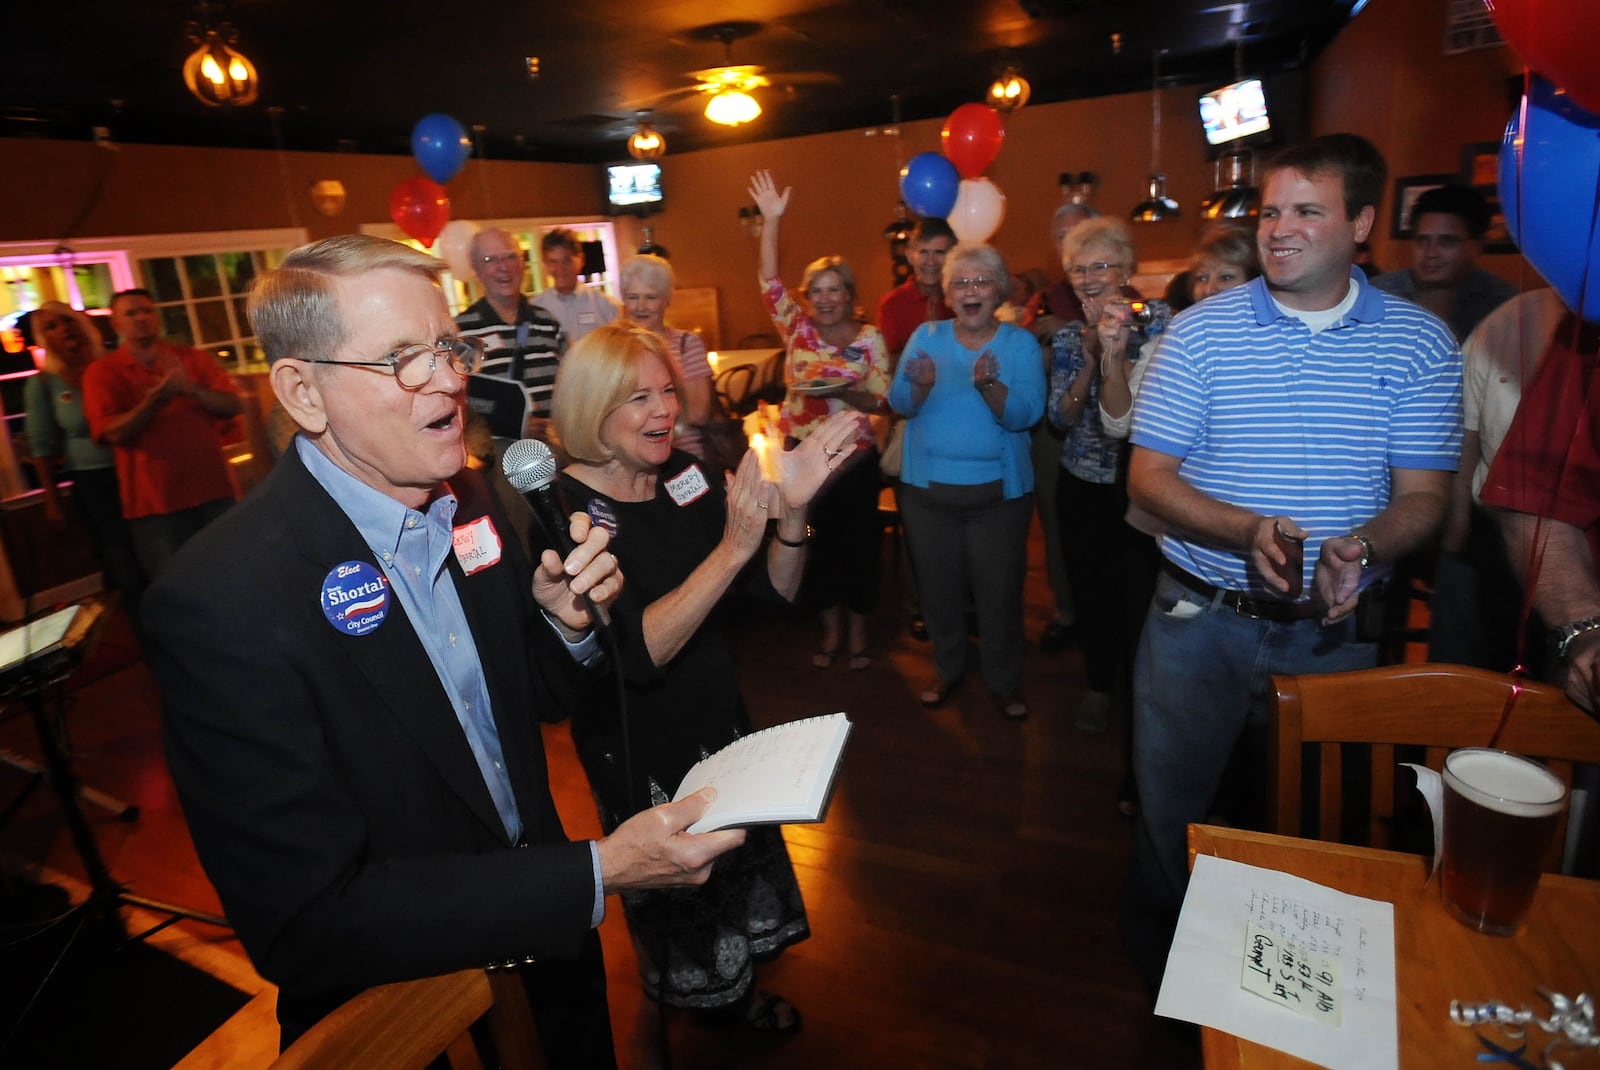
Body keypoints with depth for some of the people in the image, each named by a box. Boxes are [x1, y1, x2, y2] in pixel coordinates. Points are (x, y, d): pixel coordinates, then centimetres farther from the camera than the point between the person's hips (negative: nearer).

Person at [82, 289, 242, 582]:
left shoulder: (195, 359, 8)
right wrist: (156, 400, -24)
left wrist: (192, 389, -19)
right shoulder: (102, 372, 3)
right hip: (154, 503, -2)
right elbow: (115, 433, -10)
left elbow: (232, 406, -2)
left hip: (213, 493, 2)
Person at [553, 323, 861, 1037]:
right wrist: (733, 546, -38)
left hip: (717, 712, 6)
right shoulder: (568, 509, -23)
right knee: (677, 895, 18)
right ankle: (700, 1001, 50)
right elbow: (639, 655, -32)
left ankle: (737, 986, 55)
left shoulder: (685, 472, -6)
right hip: (638, 744, -5)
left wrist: (791, 505, -25)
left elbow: (778, 587, -7)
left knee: (740, 856, 25)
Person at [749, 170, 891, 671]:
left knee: (859, 544, 7)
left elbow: (882, 402, -5)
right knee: (817, 544, 11)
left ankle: (857, 632, 26)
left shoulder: (869, 338, -3)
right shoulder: (797, 327, 2)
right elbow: (770, 283, -9)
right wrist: (771, 221, -16)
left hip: (854, 457, -2)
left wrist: (843, 393, -23)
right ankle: (831, 630, 29)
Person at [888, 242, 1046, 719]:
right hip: (927, 488, 2)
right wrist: (922, 385, -29)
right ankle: (947, 670, 34)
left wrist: (988, 384, -33)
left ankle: (1005, 681, 27)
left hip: (998, 492, -1)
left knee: (999, 591, 6)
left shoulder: (1020, 343, -3)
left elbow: (1024, 415, -16)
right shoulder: (926, 336, 1)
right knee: (939, 587, 13)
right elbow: (900, 405, -8)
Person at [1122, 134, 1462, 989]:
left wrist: (1360, 549, -24)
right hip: (1200, 619, -1)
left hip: (1335, 626, 1)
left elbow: (1422, 498, -1)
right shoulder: (1200, 331, -4)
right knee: (1170, 806, 13)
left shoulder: (1420, 343, 0)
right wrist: (1250, 530, -25)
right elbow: (1148, 477, -7)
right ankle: (1158, 967, 39)